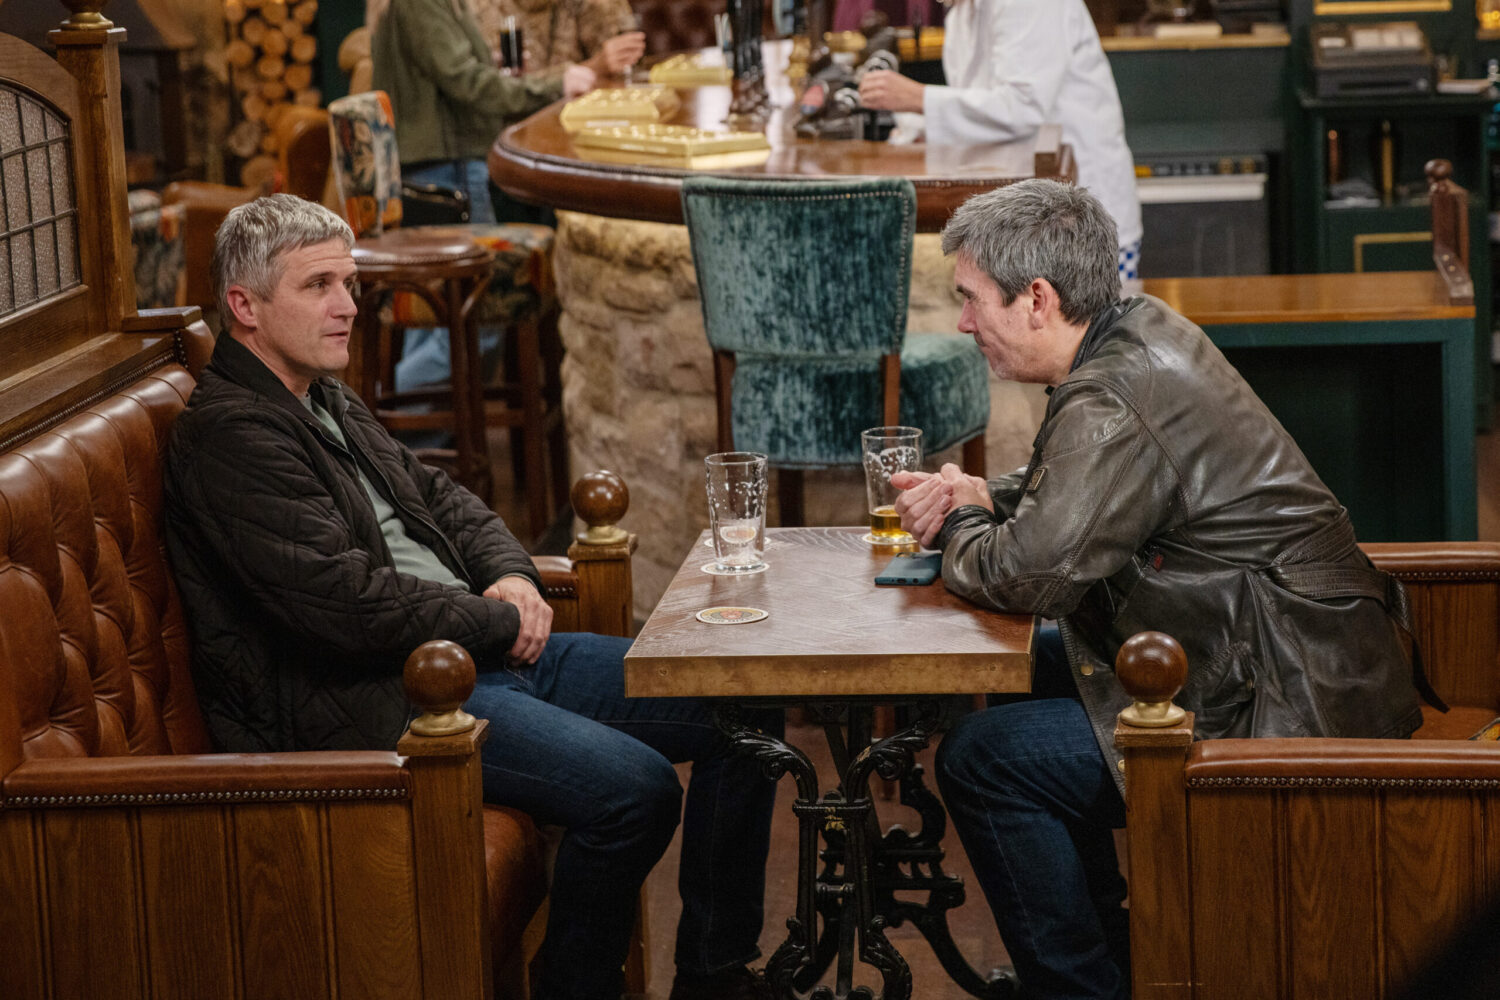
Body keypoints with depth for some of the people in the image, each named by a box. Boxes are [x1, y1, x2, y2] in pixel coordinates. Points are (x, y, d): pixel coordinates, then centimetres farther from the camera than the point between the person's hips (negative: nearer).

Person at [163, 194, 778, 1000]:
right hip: (375, 704, -10)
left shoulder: (329, 403, 18)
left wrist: (513, 578, 4)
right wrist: (497, 620, -11)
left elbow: (441, 500, 26)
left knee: (743, 711, 2)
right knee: (632, 786, -29)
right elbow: (345, 602, -22)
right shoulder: (229, 436, -14)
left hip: (481, 653, 10)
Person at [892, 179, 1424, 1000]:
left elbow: (1030, 574, -27)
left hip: (1292, 715, -11)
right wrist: (983, 498, 5)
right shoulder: (1144, 331, 8)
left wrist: (955, 532, -5)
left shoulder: (1110, 409, -24)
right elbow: (1078, 497, 23)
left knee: (983, 760, -11)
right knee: (1027, 670, 23)